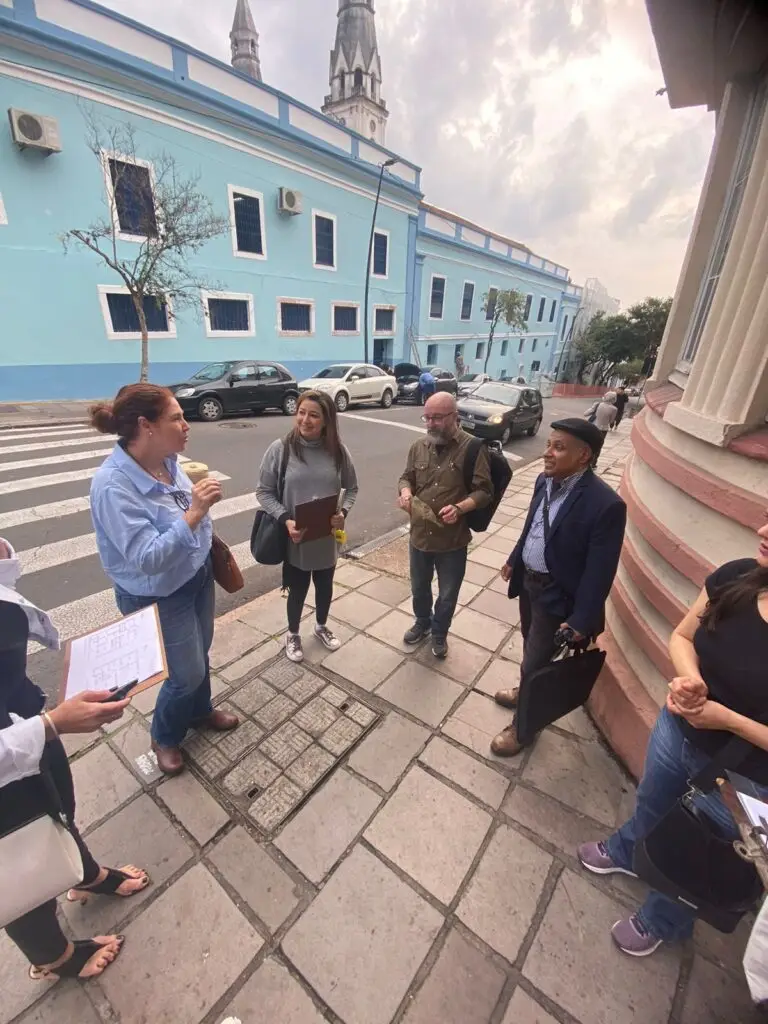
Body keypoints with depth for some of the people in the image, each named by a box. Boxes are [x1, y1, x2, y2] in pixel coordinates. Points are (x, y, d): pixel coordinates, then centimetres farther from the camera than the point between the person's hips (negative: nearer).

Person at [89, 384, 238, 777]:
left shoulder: (167, 460, -8)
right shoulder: (113, 485, -29)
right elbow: (147, 559, -33)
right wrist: (193, 514, -37)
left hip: (198, 574, 7)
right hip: (159, 598, -7)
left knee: (200, 654, 24)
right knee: (187, 673, 10)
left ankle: (200, 711, 53)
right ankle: (164, 737, 42)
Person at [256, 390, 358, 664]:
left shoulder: (337, 450, -6)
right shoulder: (280, 449, -13)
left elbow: (351, 487, 5)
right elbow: (264, 492, -7)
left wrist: (343, 512, -14)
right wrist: (285, 519, -21)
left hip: (327, 537, 3)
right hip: (294, 538, -2)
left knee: (325, 586, 21)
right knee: (298, 589, 15)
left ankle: (321, 626, 50)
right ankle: (293, 634, 43)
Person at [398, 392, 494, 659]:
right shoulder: (418, 446, 0)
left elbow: (484, 492, -13)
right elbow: (407, 477, 11)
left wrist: (460, 508, -30)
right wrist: (405, 491, -13)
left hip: (453, 540, -3)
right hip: (419, 535, 4)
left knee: (447, 595, 16)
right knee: (419, 588, 23)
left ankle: (439, 633, 43)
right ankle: (422, 623, 52)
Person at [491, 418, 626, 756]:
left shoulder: (605, 504, -26)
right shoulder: (545, 481, -4)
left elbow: (599, 572, -22)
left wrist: (581, 620, -19)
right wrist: (514, 560, 20)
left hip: (557, 594, -7)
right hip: (528, 580, 7)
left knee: (535, 660, 8)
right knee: (531, 647, 26)